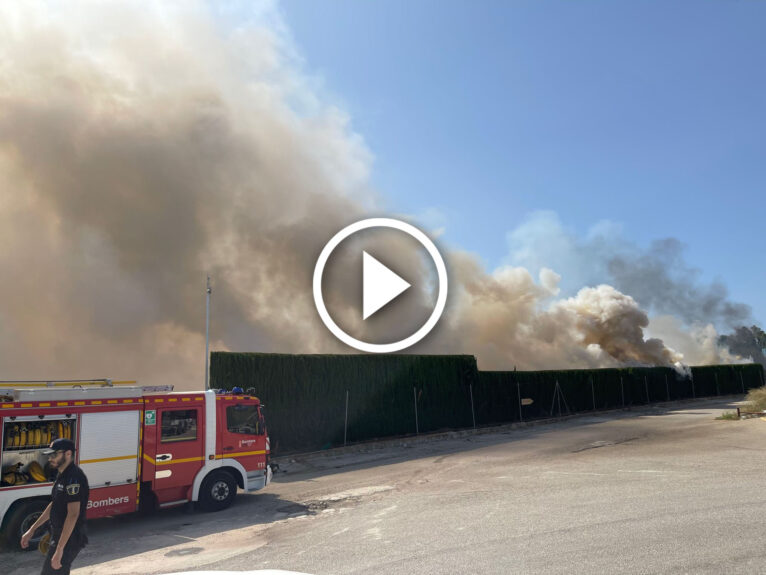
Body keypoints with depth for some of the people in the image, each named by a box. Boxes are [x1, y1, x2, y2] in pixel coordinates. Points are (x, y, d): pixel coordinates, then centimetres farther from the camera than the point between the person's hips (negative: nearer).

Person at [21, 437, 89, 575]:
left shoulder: (74, 477, -23)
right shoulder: (62, 475, 10)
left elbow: (73, 514, -27)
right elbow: (53, 506, 22)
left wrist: (59, 549, -28)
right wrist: (31, 530, 23)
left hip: (69, 539, -10)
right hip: (58, 535, 10)